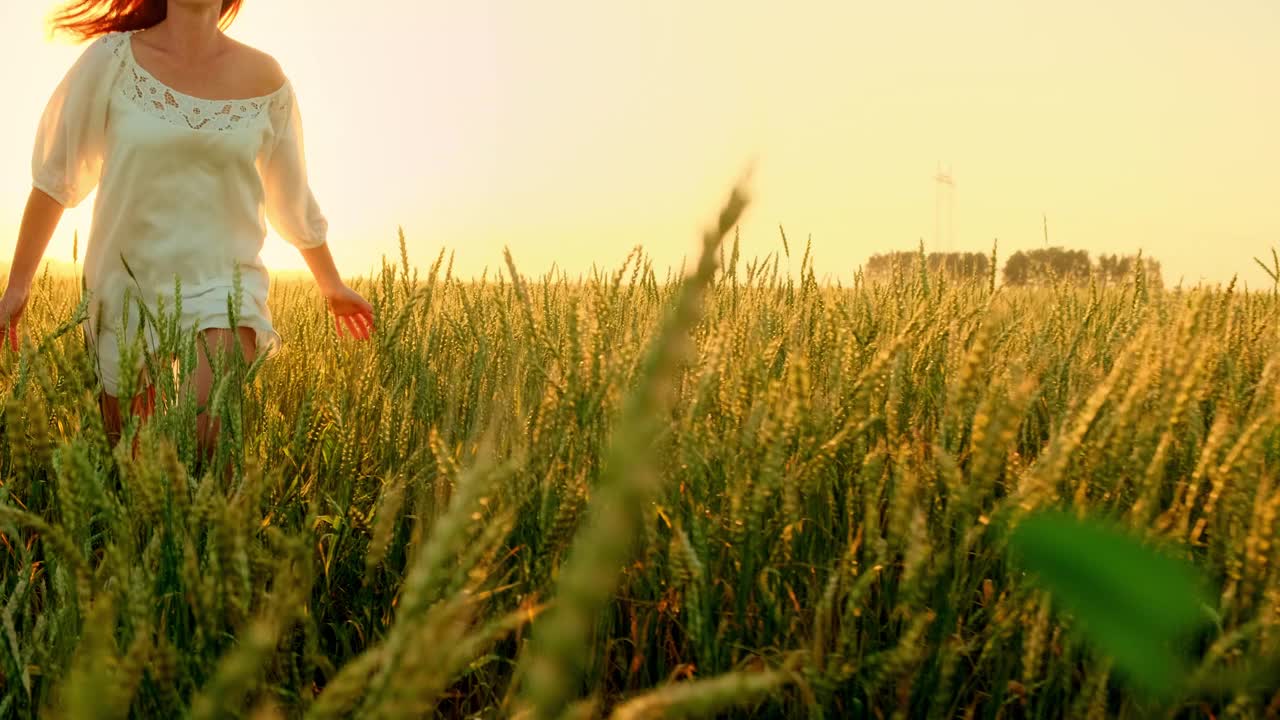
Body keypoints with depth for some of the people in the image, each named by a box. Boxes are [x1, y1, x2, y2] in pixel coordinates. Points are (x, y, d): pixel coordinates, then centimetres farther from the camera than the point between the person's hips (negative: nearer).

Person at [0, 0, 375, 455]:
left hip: (222, 288, 0)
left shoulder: (263, 76, 0)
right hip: (125, 287, 1)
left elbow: (292, 194, 14)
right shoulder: (114, 58, -4)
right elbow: (54, 174, 2)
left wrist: (332, 286, 24)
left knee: (210, 447, -23)